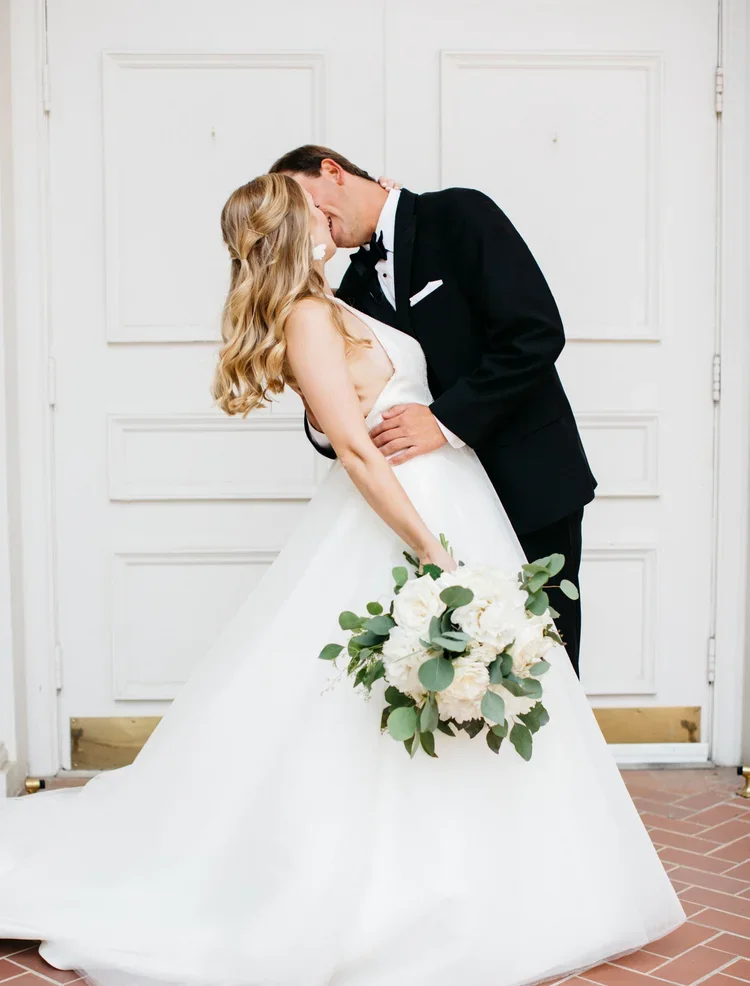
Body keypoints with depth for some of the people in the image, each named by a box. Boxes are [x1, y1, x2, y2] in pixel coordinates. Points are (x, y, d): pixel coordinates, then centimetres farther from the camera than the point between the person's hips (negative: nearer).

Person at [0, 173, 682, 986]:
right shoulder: (308, 317, -15)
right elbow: (356, 448, -23)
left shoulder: (332, 312, 14)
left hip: (449, 503, 10)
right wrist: (434, 554, -26)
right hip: (403, 517, -10)